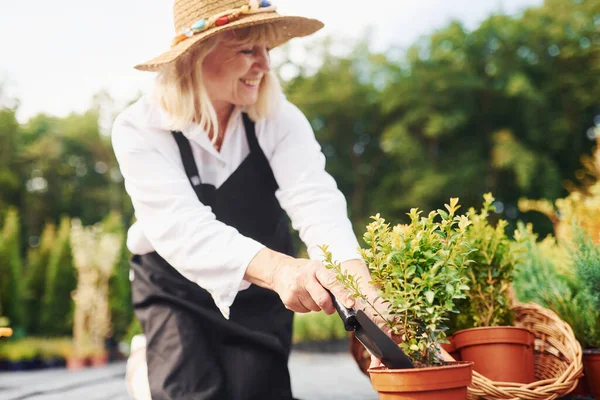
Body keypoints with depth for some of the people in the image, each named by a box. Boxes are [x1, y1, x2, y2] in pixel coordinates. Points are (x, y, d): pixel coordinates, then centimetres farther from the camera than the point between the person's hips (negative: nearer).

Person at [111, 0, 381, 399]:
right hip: (176, 291, -1)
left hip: (259, 294, 2)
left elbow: (316, 202, -31)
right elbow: (180, 226, -37)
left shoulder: (279, 119, -16)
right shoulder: (140, 130, -22)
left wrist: (362, 288, -50)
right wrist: (278, 269, -55)